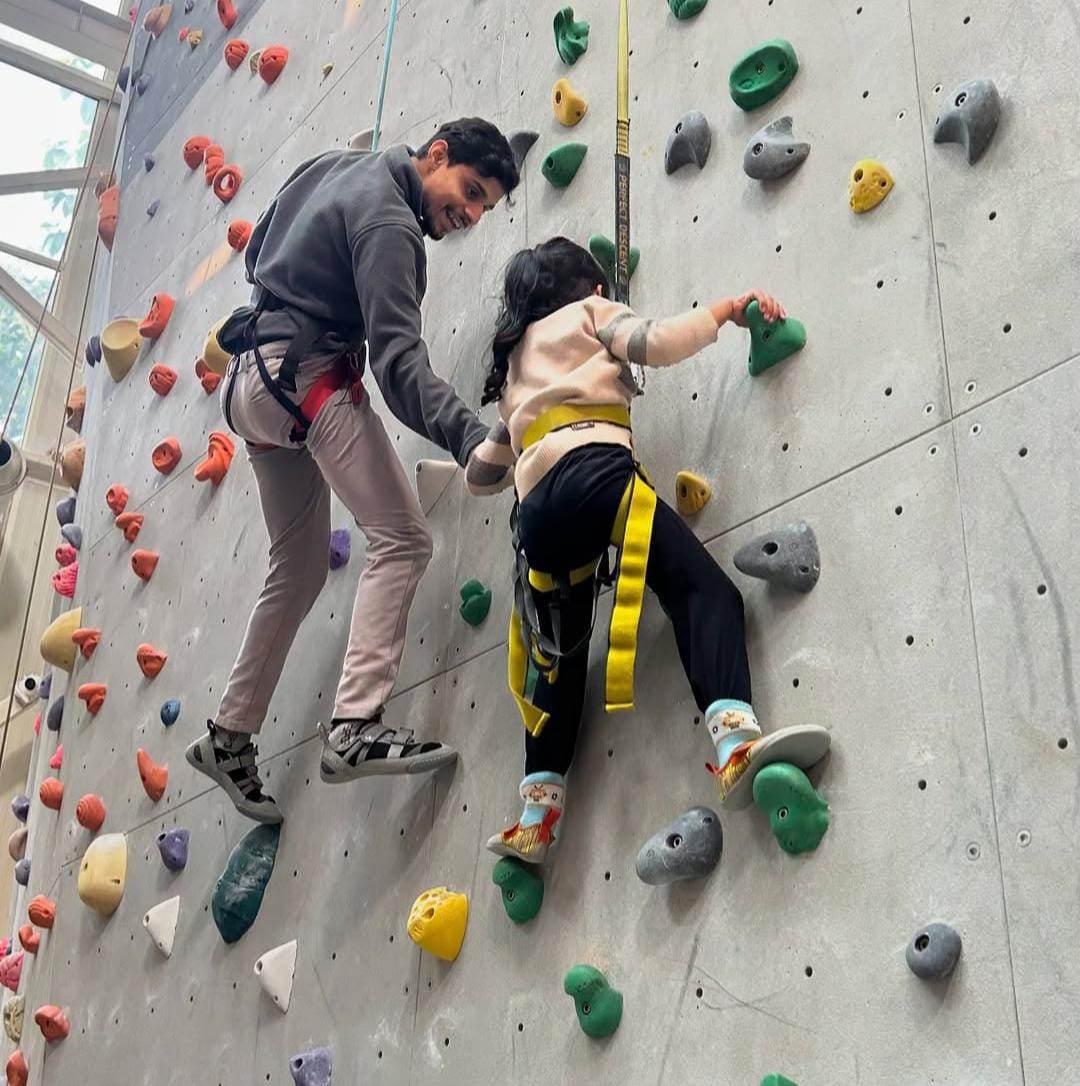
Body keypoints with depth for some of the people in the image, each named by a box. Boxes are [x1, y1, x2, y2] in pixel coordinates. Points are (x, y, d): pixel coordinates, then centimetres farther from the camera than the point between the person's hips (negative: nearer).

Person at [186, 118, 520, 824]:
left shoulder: (332, 166, 15)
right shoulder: (387, 223, -15)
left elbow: (257, 254, 27)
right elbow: (398, 361, -27)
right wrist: (472, 437, -38)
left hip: (252, 381, 10)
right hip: (309, 375, -10)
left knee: (300, 569, 15)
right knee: (403, 539, -16)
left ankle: (231, 738, 19)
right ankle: (355, 729, -26)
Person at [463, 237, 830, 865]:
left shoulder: (513, 366, 38)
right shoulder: (590, 312, 22)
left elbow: (480, 474, 41)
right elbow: (656, 343, 1)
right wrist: (727, 309, 14)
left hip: (537, 507, 6)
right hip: (595, 469, -6)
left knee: (558, 660, 14)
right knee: (705, 589, -16)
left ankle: (537, 818, 6)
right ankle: (736, 745, -39)